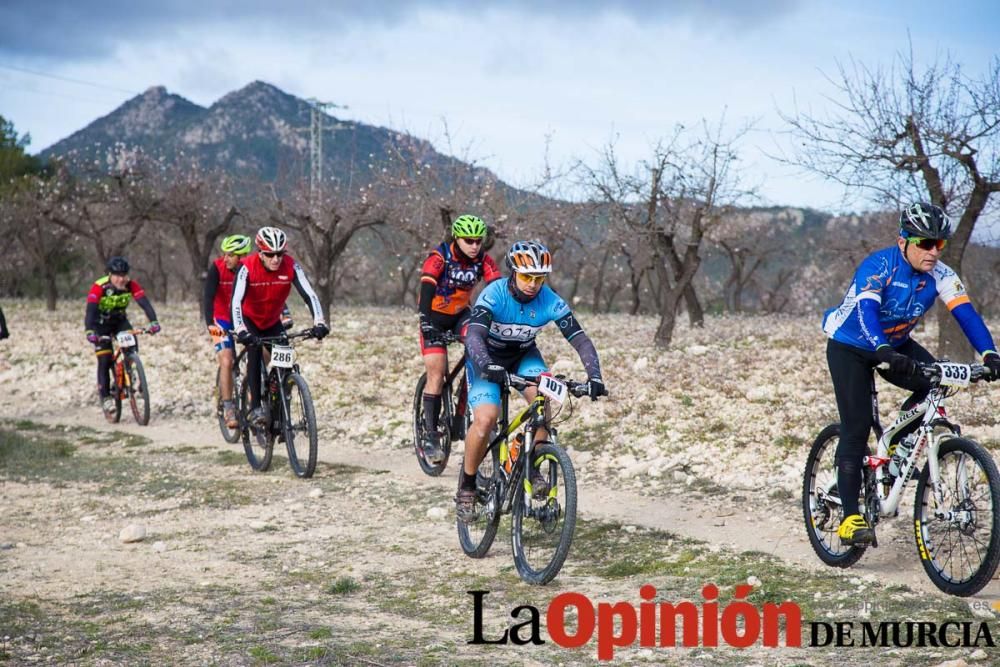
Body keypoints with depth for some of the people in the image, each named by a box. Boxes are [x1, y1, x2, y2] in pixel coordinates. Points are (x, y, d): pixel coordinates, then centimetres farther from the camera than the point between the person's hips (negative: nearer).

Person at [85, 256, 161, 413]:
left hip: (119, 320, 3)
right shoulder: (99, 287, -30)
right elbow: (90, 310, -39)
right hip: (101, 323, -3)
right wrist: (89, 331, -55)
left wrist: (153, 322, -48)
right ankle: (105, 397, 0)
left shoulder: (131, 285, -22)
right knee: (104, 360, -11)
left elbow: (145, 303, -31)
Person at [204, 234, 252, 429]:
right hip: (223, 321, -2)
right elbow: (208, 297, -28)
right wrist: (210, 323, -42)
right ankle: (228, 408, -11)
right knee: (226, 361, -16)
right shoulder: (217, 268, -20)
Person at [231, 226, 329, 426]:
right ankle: (256, 407, -24)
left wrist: (319, 323, -44)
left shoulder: (291, 266, -24)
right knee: (254, 351, -27)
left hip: (273, 321, 3)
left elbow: (309, 294, -30)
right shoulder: (247, 268, -31)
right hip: (249, 320, -3)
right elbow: (236, 301, -39)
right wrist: (240, 331, -54)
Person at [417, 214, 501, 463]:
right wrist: (426, 323, -48)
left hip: (460, 314, 3)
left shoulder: (483, 260, -12)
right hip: (435, 317, -3)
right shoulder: (438, 258, -23)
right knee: (436, 374, -12)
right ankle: (430, 435, -3)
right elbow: (426, 292, -34)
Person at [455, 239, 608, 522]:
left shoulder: (550, 301, -22)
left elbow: (581, 340, -23)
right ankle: (466, 486, -4)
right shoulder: (493, 295, -30)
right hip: (488, 360, -3)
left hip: (524, 356, 3)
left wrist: (595, 377, -38)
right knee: (485, 419, -23)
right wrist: (489, 366, -60)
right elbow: (473, 335, -42)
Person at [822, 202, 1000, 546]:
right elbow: (866, 309, -43)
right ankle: (850, 518, -8)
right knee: (857, 427, -13)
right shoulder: (878, 265, -29)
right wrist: (883, 352, -60)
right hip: (850, 347, -5)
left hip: (896, 344, 5)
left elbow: (965, 312, -23)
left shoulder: (939, 274, -14)